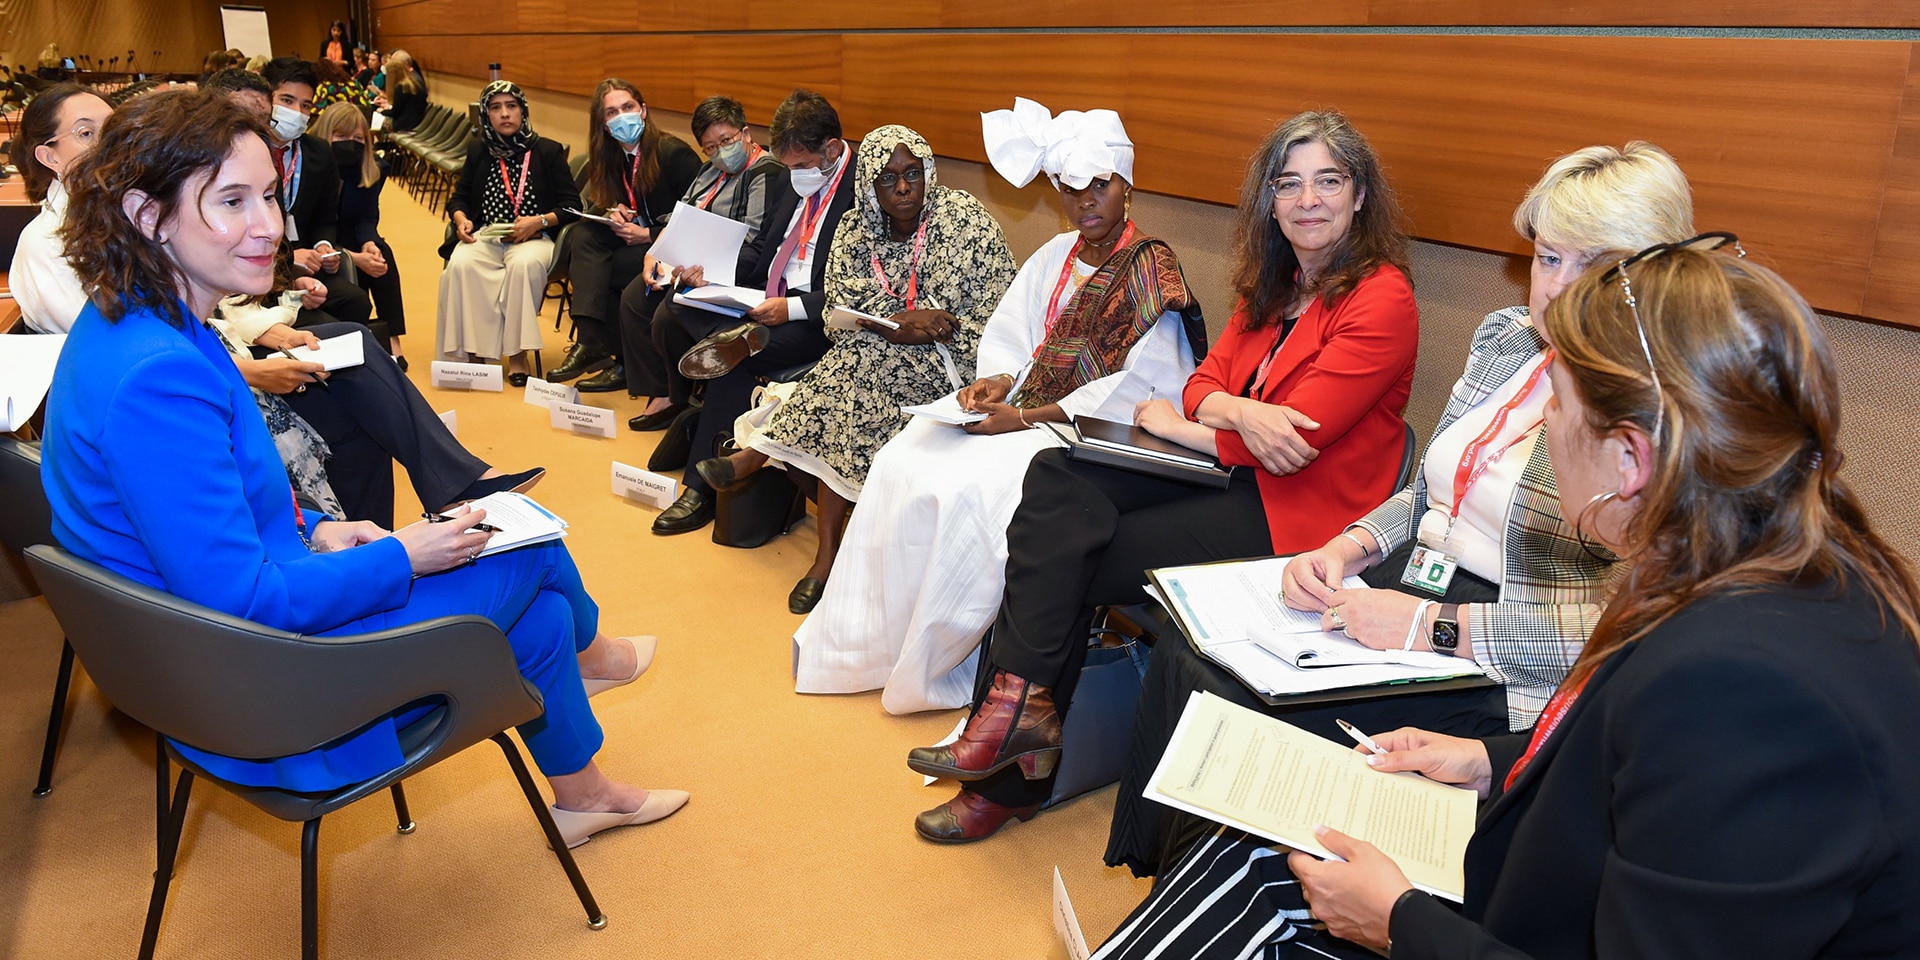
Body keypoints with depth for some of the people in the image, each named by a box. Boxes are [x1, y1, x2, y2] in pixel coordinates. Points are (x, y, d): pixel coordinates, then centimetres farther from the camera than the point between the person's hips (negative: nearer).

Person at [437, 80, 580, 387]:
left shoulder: (548, 151, 5)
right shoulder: (478, 153, 15)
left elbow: (571, 205, 0)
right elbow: (459, 197, 21)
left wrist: (539, 221, -17)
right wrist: (461, 218, -2)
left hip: (532, 238, -3)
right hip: (485, 237, 3)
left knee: (525, 264, -38)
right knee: (460, 265, -31)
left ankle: (517, 354, -29)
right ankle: (466, 351, -24)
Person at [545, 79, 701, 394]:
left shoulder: (673, 153, -15)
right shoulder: (612, 156, 8)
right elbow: (601, 204, 19)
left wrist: (648, 234, -19)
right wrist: (615, 212, -6)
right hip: (639, 237, 8)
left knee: (592, 270, -21)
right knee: (582, 235, -18)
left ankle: (622, 361, -13)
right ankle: (590, 341, -29)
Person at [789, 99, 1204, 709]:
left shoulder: (1152, 271, -10)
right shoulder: (1055, 256, 11)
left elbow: (1134, 388, -17)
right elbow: (1008, 333, 13)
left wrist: (1028, 418, -21)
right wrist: (999, 380, -11)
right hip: (1026, 410, 7)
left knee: (966, 490, -27)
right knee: (903, 461, -9)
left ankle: (936, 665, -8)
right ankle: (863, 640, -2)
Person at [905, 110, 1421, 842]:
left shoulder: (1381, 300, -11)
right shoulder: (1271, 285, 15)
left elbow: (1293, 439, -18)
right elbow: (1202, 383, 9)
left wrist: (1178, 426, -5)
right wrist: (1238, 411, -16)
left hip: (1295, 516, -7)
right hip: (1229, 479, 8)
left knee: (1058, 559, -17)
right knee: (1056, 481, -16)